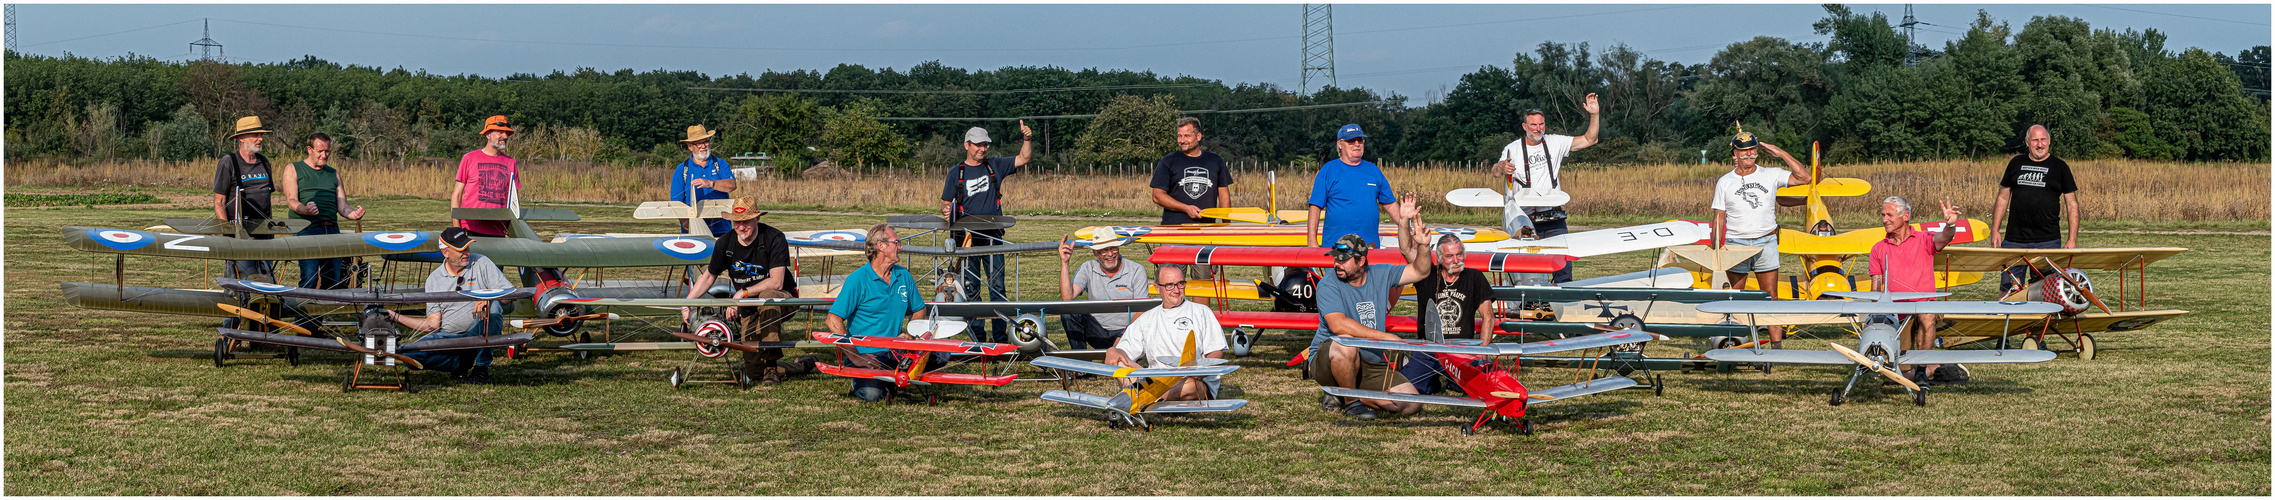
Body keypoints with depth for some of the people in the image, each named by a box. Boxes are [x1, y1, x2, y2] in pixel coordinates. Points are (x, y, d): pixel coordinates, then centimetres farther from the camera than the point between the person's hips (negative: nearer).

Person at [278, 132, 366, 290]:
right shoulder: (293, 170, 10)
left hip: (331, 229, 5)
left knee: (333, 281, -1)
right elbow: (291, 201, -4)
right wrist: (305, 209, -26)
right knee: (309, 279, -17)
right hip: (306, 230, -5)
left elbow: (342, 207, 17)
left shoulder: (334, 173, 23)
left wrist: (354, 214, -7)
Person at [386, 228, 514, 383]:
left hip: (480, 334, -2)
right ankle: (463, 362, -1)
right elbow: (433, 324, 4)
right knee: (410, 355, -20)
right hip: (449, 336, 2)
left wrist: (488, 298, -32)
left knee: (492, 305, -34)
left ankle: (481, 367, -18)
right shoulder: (434, 280, 5)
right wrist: (395, 317, 0)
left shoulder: (481, 264, -2)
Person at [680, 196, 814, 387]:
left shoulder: (774, 239, -19)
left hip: (783, 300, -5)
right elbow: (709, 276, 12)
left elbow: (776, 283, -26)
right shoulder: (725, 243, -3)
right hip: (750, 311, 5)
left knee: (767, 297, -41)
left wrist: (742, 293, -31)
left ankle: (771, 367, -33)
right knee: (753, 367, -8)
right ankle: (803, 366, 18)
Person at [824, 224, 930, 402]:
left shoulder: (903, 276, 10)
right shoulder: (858, 279, -9)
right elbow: (834, 322, -15)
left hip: (896, 352, 6)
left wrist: (908, 334, 3)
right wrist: (856, 357, -19)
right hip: (866, 353, -5)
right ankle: (860, 379, 6)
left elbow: (918, 310, 25)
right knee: (871, 394, -32)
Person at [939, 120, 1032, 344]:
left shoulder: (995, 166, 9)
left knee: (997, 286, -2)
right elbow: (946, 203, 9)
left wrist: (1027, 139, -10)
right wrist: (945, 211, -14)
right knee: (970, 288, 3)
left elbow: (1023, 159, 7)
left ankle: (999, 335, 1)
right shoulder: (956, 173, 6)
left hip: (992, 236, 0)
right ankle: (977, 336, 9)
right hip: (967, 238, 0)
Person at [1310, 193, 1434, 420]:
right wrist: (1386, 337, -27)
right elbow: (1338, 325, -26)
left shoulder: (1380, 275, 6)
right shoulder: (1329, 285, -10)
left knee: (1412, 404, -9)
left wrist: (1423, 246, -10)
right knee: (1346, 344, -40)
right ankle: (1351, 401, -13)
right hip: (1326, 362, -5)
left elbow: (1420, 272, 11)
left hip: (1371, 366, 5)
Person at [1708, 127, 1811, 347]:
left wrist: (1783, 154, -7)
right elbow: (1719, 218, 6)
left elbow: (1804, 178, -2)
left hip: (1766, 242, 0)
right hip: (1735, 244, 0)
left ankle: (1776, 343, -3)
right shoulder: (1725, 182, 6)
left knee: (1771, 296, -3)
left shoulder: (1771, 175, 5)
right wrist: (1716, 249, -2)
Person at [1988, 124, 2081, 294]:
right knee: (2007, 291, -1)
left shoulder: (2059, 167, 5)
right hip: (2014, 239, 2)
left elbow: (2072, 205, 5)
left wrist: (2072, 239, -3)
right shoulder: (2016, 163, 11)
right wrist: (1995, 231, 7)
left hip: (2048, 241, -2)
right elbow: (2003, 198, 15)